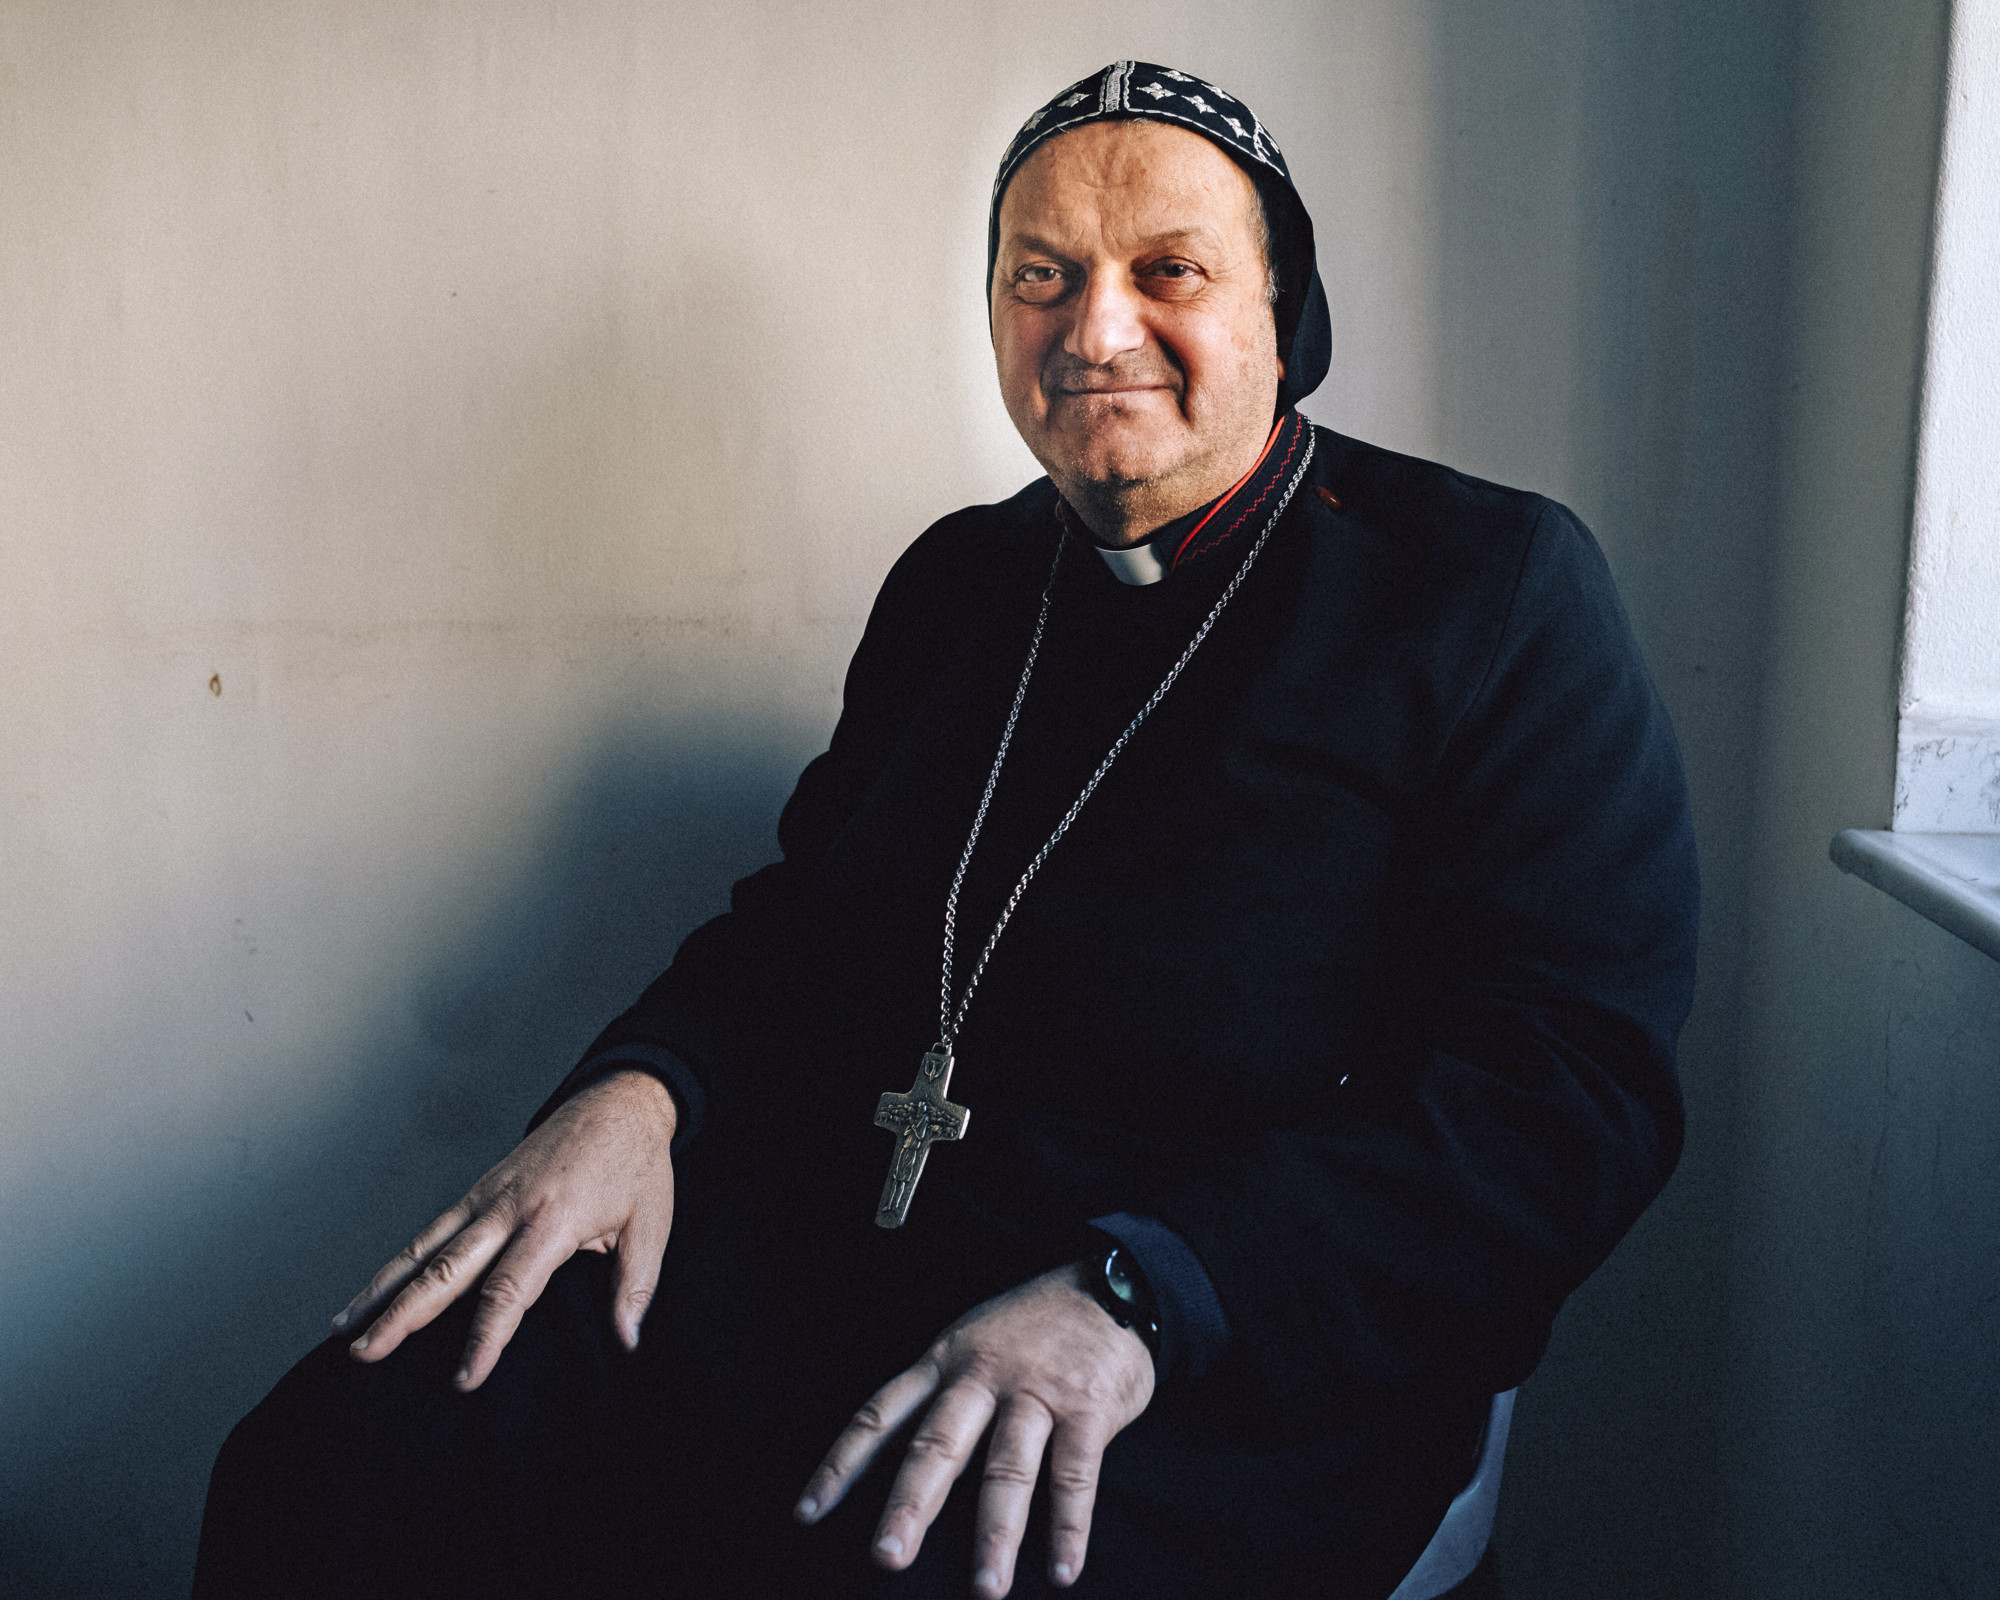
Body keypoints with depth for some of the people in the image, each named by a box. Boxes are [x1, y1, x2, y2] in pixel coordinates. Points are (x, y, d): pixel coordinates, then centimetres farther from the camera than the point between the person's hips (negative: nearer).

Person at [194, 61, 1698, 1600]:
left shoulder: (1498, 589, -1)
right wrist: (636, 1090, -2)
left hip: (1217, 1390, -4)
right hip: (808, 1248, 5)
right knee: (331, 1461, -19)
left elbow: (1579, 1083, -10)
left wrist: (1134, 1296, -23)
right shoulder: (957, 579, 18)